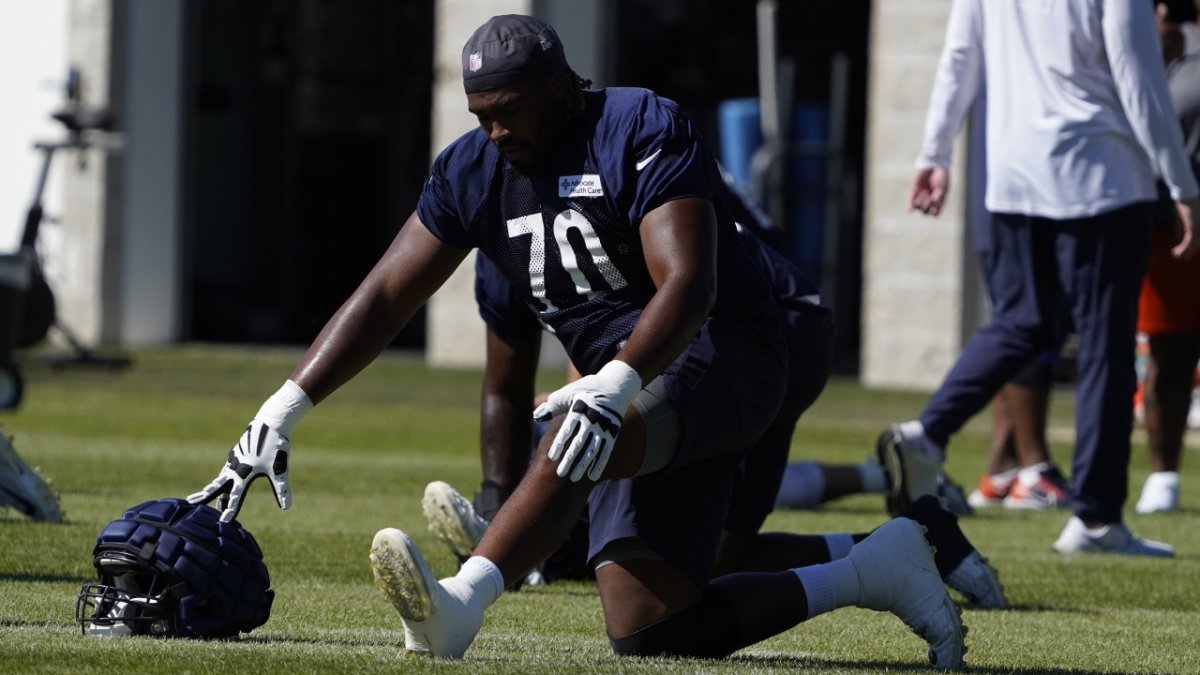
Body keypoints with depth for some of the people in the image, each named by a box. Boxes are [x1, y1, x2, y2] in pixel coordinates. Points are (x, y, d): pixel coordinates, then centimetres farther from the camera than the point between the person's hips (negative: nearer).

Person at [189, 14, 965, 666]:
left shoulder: (644, 133, -15)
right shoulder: (477, 169, 7)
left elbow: (688, 288, -28)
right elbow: (385, 297, 8)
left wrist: (612, 387, -44)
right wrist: (283, 410, -3)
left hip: (718, 355, -8)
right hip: (636, 392, 8)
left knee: (582, 440, -40)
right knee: (648, 634, -5)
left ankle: (461, 604, -59)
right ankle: (868, 575, 9)